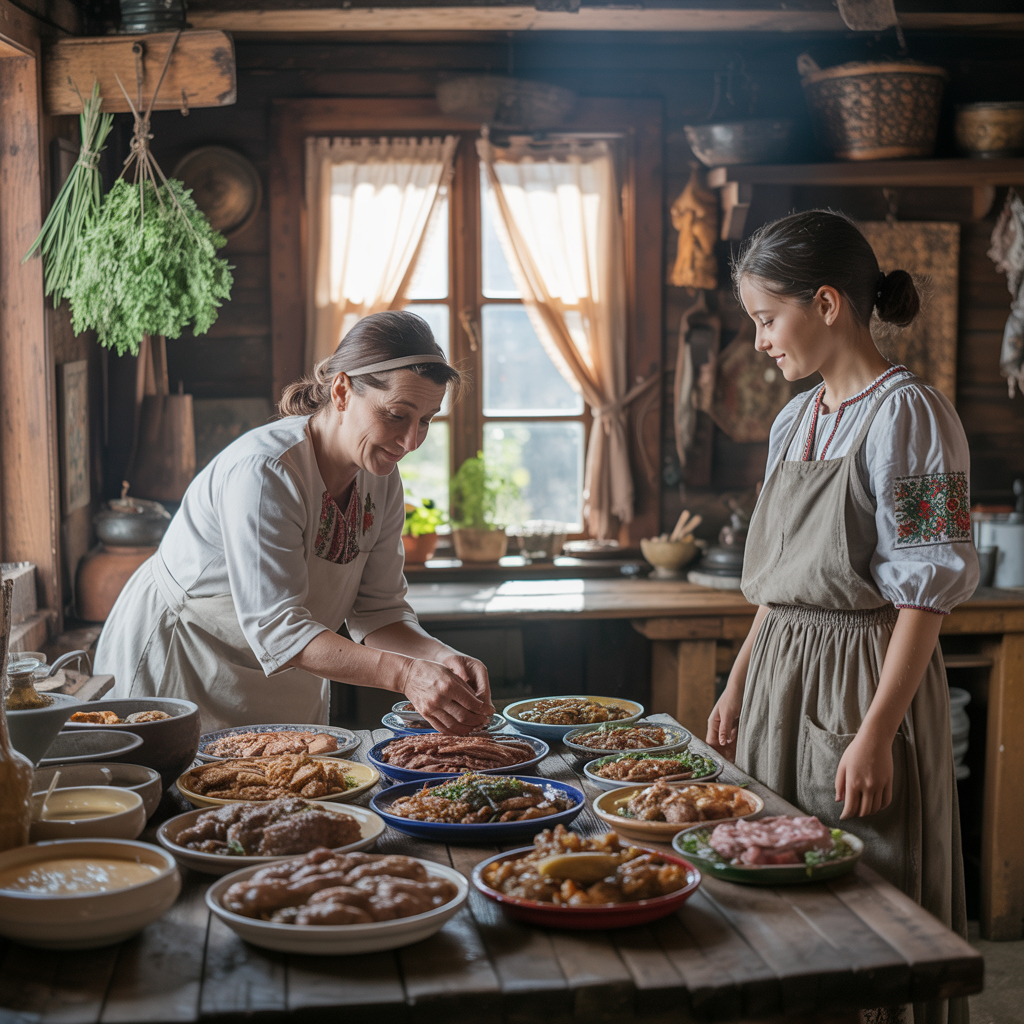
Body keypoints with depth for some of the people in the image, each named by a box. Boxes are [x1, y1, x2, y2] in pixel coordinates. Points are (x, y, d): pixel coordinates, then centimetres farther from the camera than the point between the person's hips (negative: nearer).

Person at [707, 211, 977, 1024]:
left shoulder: (906, 413, -13)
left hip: (867, 681, -7)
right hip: (780, 676, 8)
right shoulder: (794, 421, 11)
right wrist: (738, 687, 16)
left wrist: (877, 735, -20)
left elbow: (926, 593, -16)